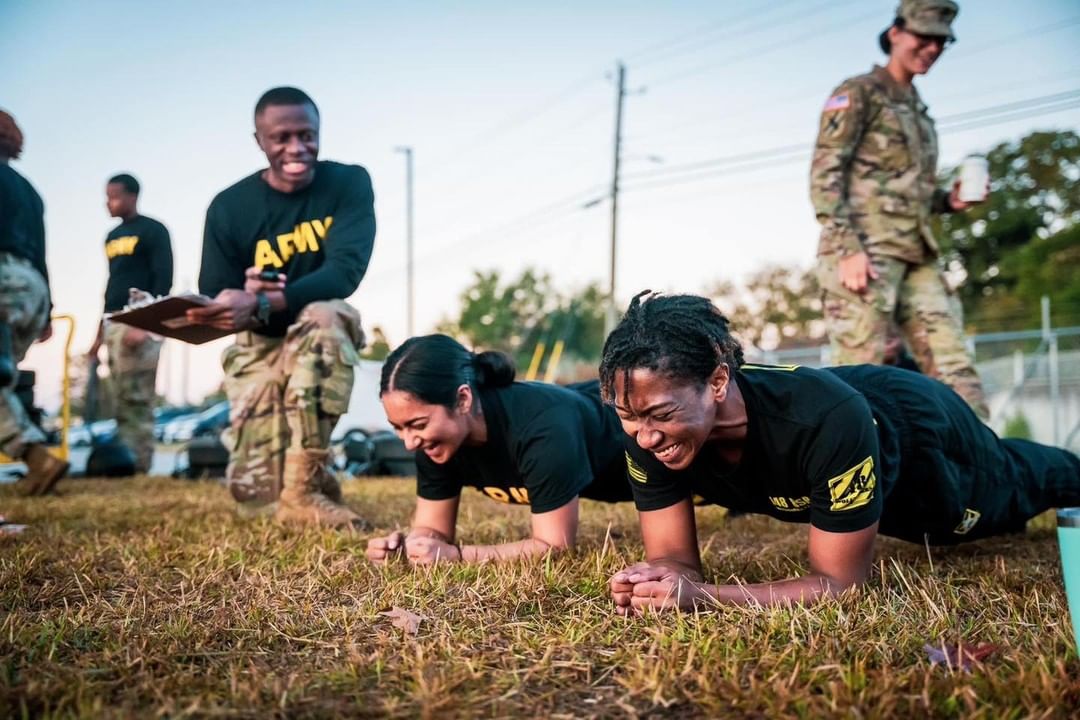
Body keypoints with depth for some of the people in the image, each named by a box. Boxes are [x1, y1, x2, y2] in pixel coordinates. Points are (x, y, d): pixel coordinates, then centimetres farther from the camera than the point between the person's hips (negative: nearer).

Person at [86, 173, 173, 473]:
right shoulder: (112, 237, 21)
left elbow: (163, 280, -10)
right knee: (123, 400, 5)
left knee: (137, 400, -11)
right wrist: (100, 331, 19)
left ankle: (139, 466, -10)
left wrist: (146, 324, -18)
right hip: (113, 326, 8)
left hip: (140, 325, -8)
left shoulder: (153, 231, -2)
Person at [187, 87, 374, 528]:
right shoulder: (230, 207, -8)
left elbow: (346, 271, -25)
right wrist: (244, 298, -33)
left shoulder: (348, 183, -10)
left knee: (324, 315, -39)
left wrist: (260, 303, -40)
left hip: (323, 337, -1)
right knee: (258, 498, -9)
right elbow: (214, 302, -7)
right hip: (259, 344, 1)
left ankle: (304, 488, -31)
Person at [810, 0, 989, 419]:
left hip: (916, 256, 8)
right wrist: (848, 248, -19)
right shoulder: (858, 93, 1)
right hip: (865, 251, -8)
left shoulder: (917, 109, 24)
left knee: (953, 366, 2)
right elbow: (824, 175, -9)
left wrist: (949, 201, 8)